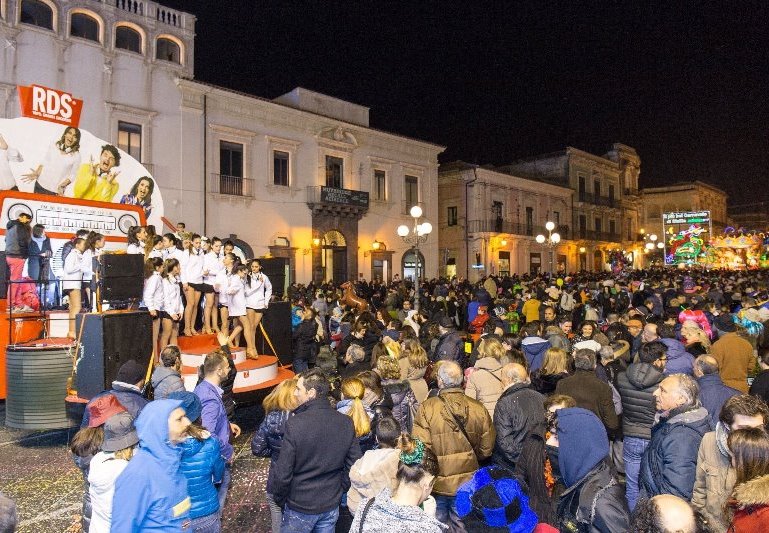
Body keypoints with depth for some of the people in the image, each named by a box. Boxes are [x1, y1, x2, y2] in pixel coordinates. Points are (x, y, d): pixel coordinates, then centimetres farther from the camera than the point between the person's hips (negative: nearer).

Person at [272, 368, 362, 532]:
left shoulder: (295, 424, -23)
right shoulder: (346, 423, -10)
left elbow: (283, 473, -18)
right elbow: (355, 465, -4)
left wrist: (279, 499, -1)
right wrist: (340, 490, 10)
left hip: (300, 507, -3)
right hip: (332, 506, 4)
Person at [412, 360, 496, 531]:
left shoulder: (427, 408, -19)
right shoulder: (478, 409, -11)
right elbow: (486, 449, -1)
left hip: (437, 483, -2)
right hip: (467, 483, 2)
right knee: (464, 525, 19)